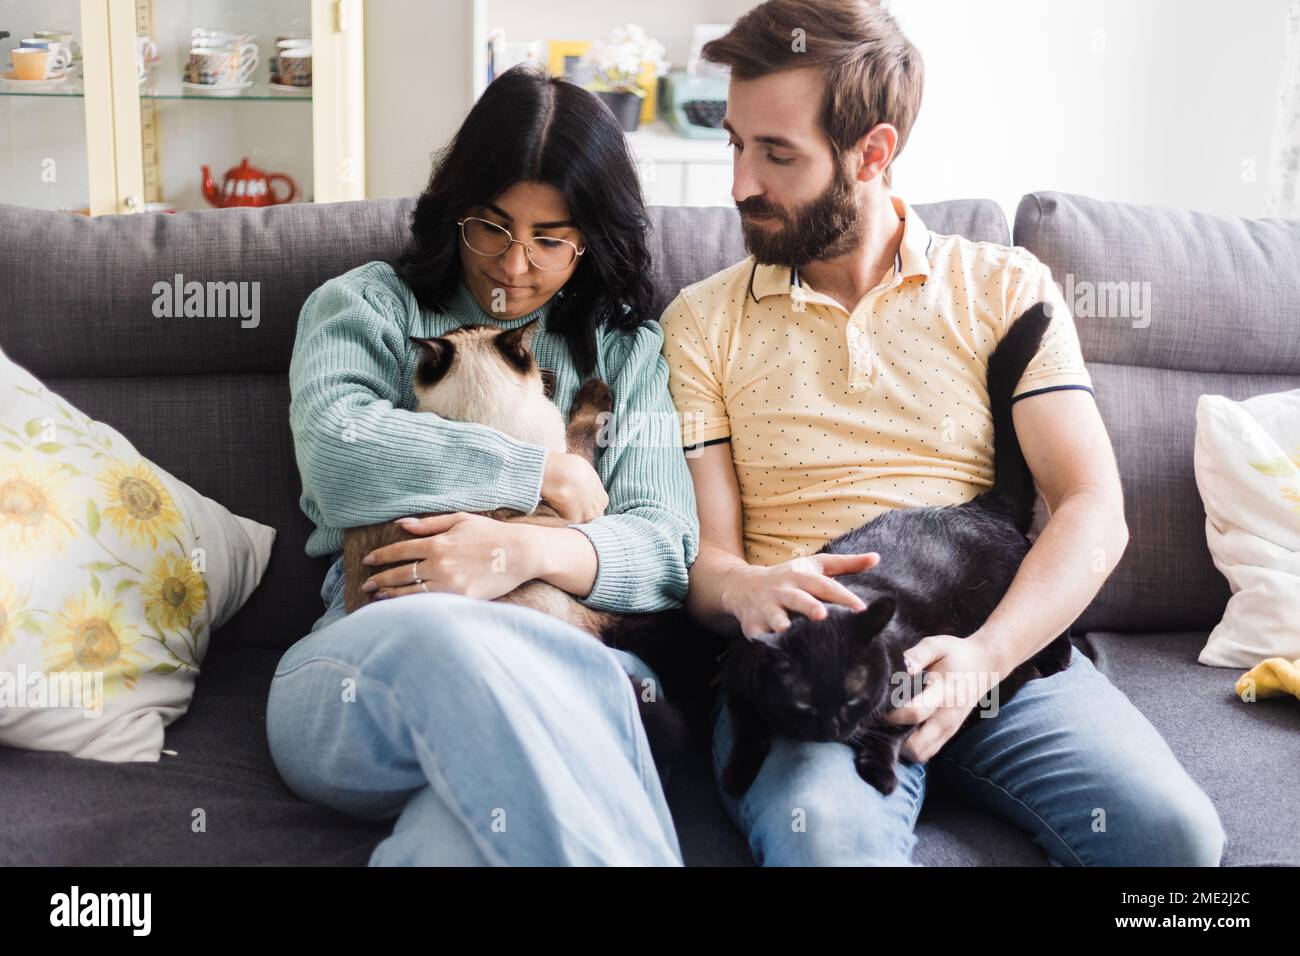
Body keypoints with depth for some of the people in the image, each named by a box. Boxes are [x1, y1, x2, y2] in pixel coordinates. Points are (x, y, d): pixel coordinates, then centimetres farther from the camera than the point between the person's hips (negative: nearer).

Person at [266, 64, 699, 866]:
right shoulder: (366, 307, 15)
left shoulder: (629, 350, 19)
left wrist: (530, 550, -15)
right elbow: (337, 459, -8)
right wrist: (548, 474, -3)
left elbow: (668, 548, 6)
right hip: (373, 663, 0)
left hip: (571, 668, 0)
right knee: (443, 633, -39)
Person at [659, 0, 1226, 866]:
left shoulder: (1006, 288, 9)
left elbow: (1093, 510, -1)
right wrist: (744, 588, -21)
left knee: (1171, 830, -24)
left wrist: (982, 657, -18)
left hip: (999, 643, 2)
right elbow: (701, 549, 5)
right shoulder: (702, 322, 11)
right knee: (827, 842, -35)